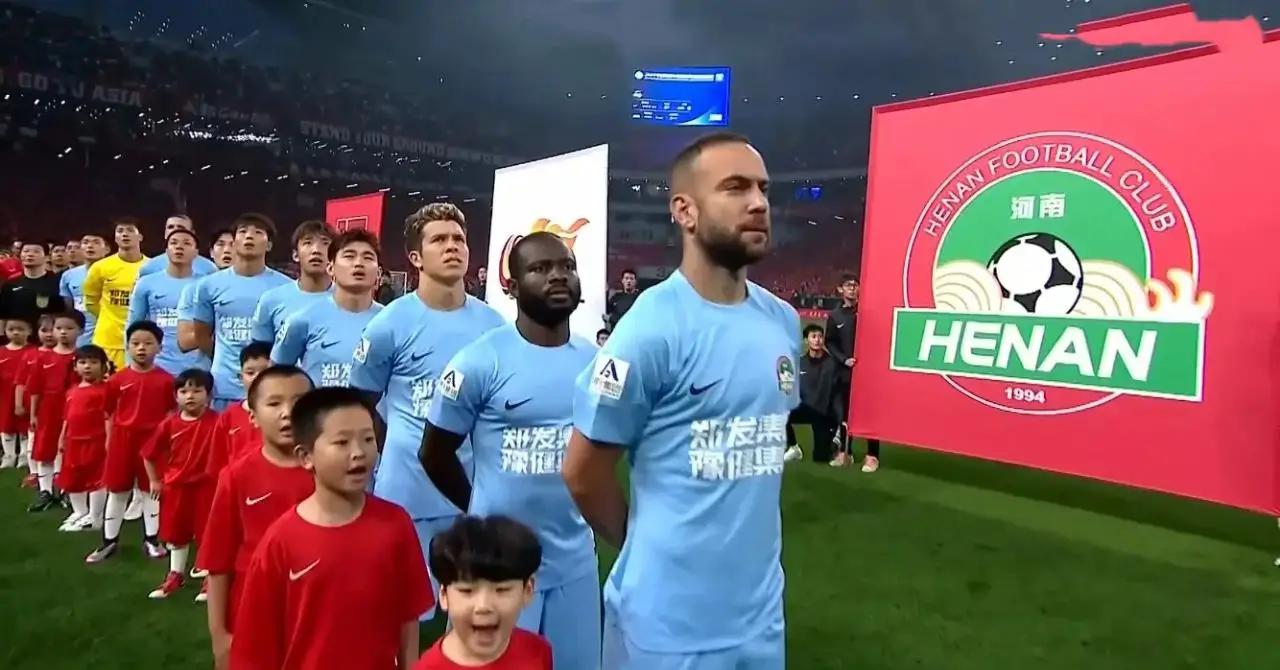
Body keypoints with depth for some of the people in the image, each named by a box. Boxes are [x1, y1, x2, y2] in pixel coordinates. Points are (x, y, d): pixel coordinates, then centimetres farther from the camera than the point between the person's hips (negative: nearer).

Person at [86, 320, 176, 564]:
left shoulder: (166, 380, -6)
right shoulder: (117, 379, -2)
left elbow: (172, 413, -2)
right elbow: (111, 413, 4)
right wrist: (109, 439, 3)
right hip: (122, 440, 1)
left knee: (150, 490, 10)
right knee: (116, 491, 12)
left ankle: (151, 539, 22)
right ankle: (109, 541, 24)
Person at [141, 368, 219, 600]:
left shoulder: (216, 422, -16)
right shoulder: (169, 424, -4)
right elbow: (149, 454, 7)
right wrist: (154, 481, 8)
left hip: (206, 486, -4)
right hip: (175, 486, 4)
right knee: (175, 533, 19)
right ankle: (175, 575, 37)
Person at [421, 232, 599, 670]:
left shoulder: (595, 361, 0)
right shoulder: (480, 361, -12)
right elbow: (435, 454, -1)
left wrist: (574, 510, 8)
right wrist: (484, 512, 7)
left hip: (575, 562, 4)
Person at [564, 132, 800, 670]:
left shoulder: (784, 323, 1)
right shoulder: (653, 328, -18)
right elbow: (584, 472, -11)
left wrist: (746, 540, 12)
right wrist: (651, 544, 2)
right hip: (668, 618, -6)